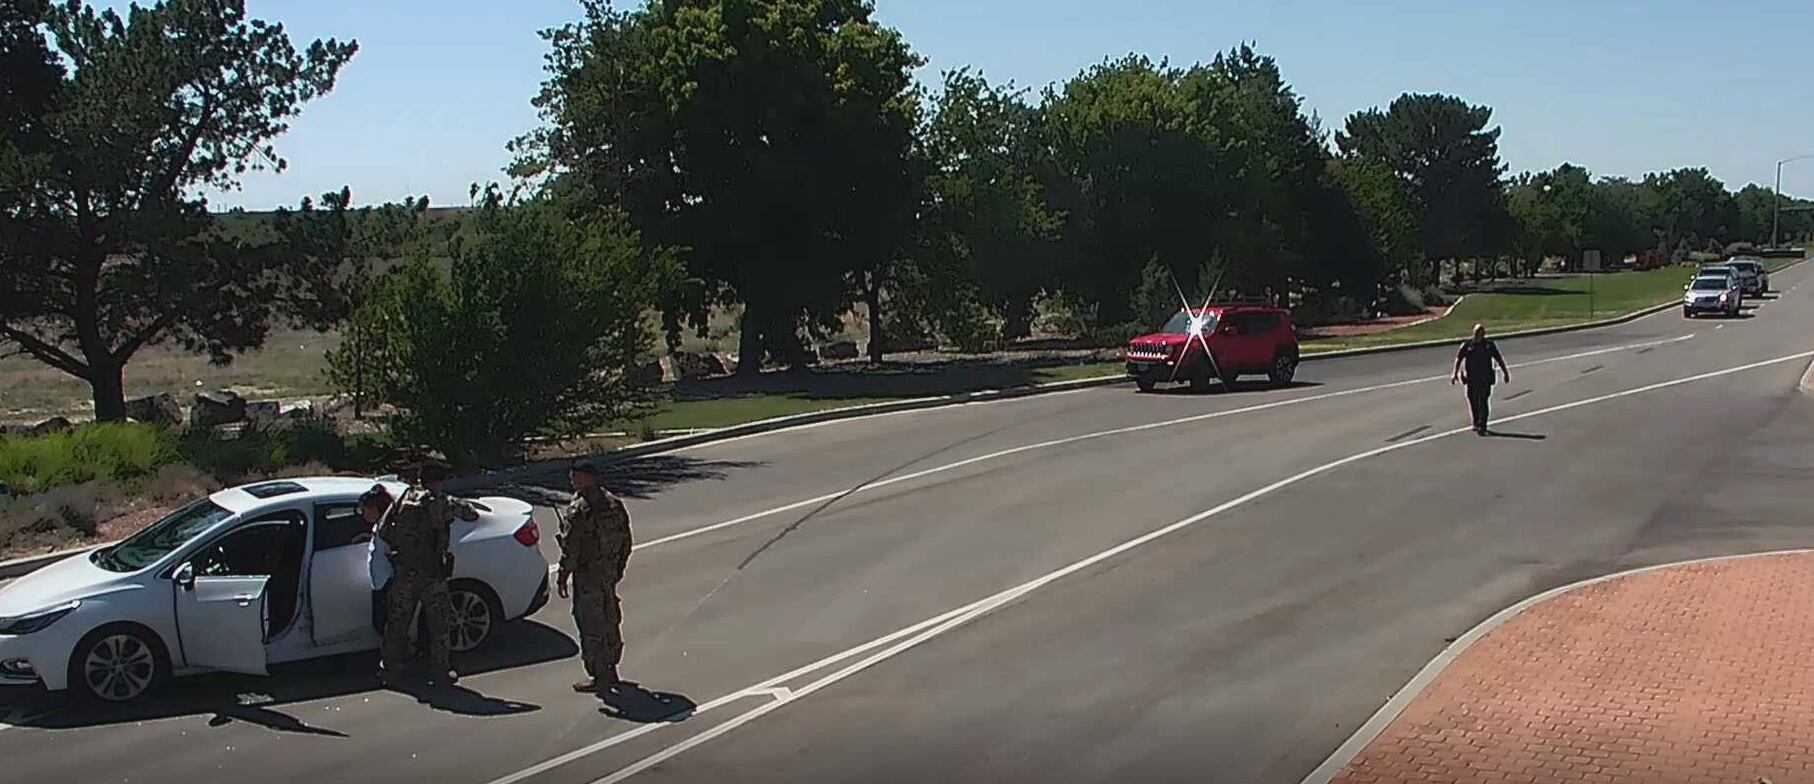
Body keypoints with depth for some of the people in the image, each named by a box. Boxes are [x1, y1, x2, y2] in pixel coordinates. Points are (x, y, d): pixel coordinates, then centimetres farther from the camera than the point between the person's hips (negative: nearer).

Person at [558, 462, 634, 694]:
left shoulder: (577, 511, -20)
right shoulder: (614, 505, 3)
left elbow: (570, 550, -18)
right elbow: (626, 543, 10)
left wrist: (562, 577, -8)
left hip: (587, 578, -8)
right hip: (609, 573, 8)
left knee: (590, 626, 2)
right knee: (609, 622, 18)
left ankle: (599, 677, 8)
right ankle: (610, 672, 30)